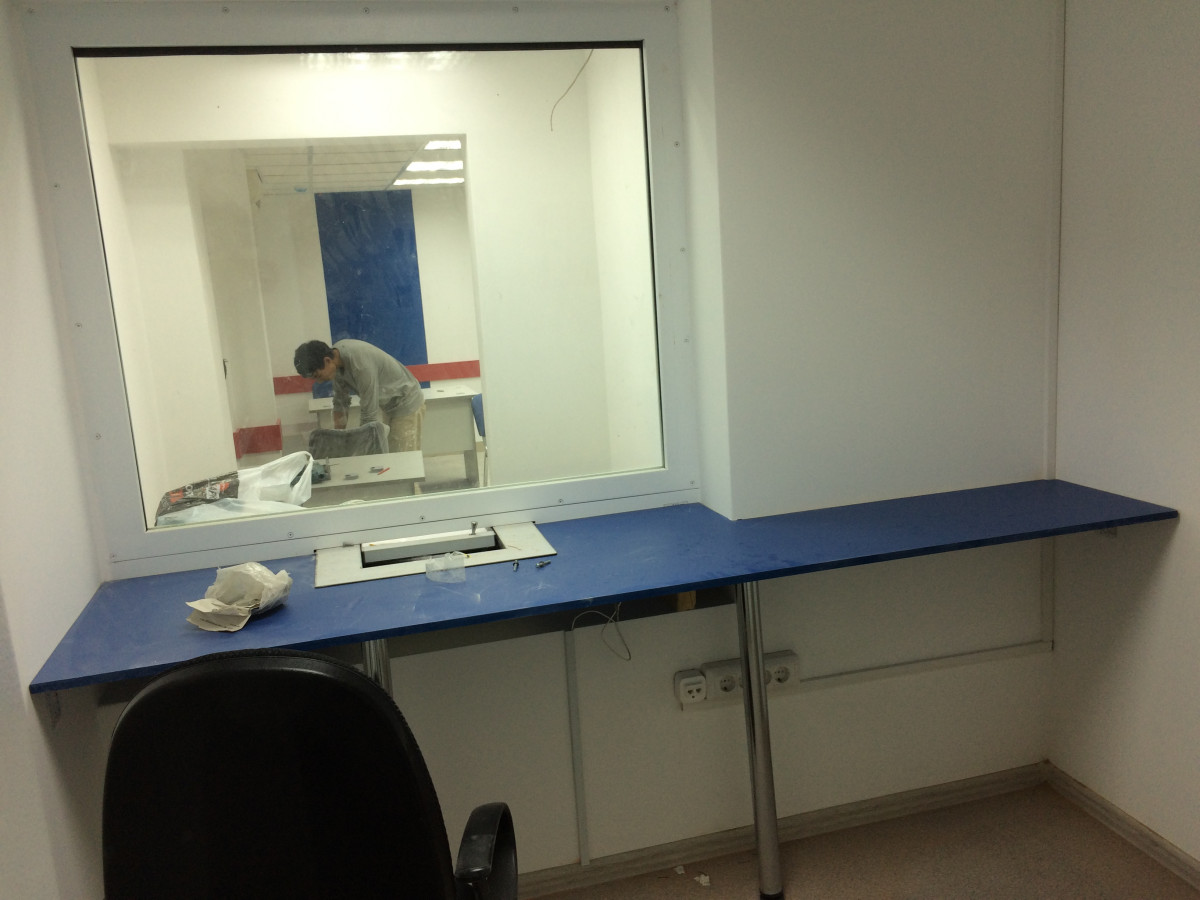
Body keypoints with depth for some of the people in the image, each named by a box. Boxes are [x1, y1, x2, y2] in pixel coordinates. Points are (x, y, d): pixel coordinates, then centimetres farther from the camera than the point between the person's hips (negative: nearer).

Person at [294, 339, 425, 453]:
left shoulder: (361, 365, -35)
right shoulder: (335, 353, -9)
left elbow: (369, 415, -29)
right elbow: (340, 402, 4)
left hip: (407, 405, -8)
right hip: (385, 405, 8)